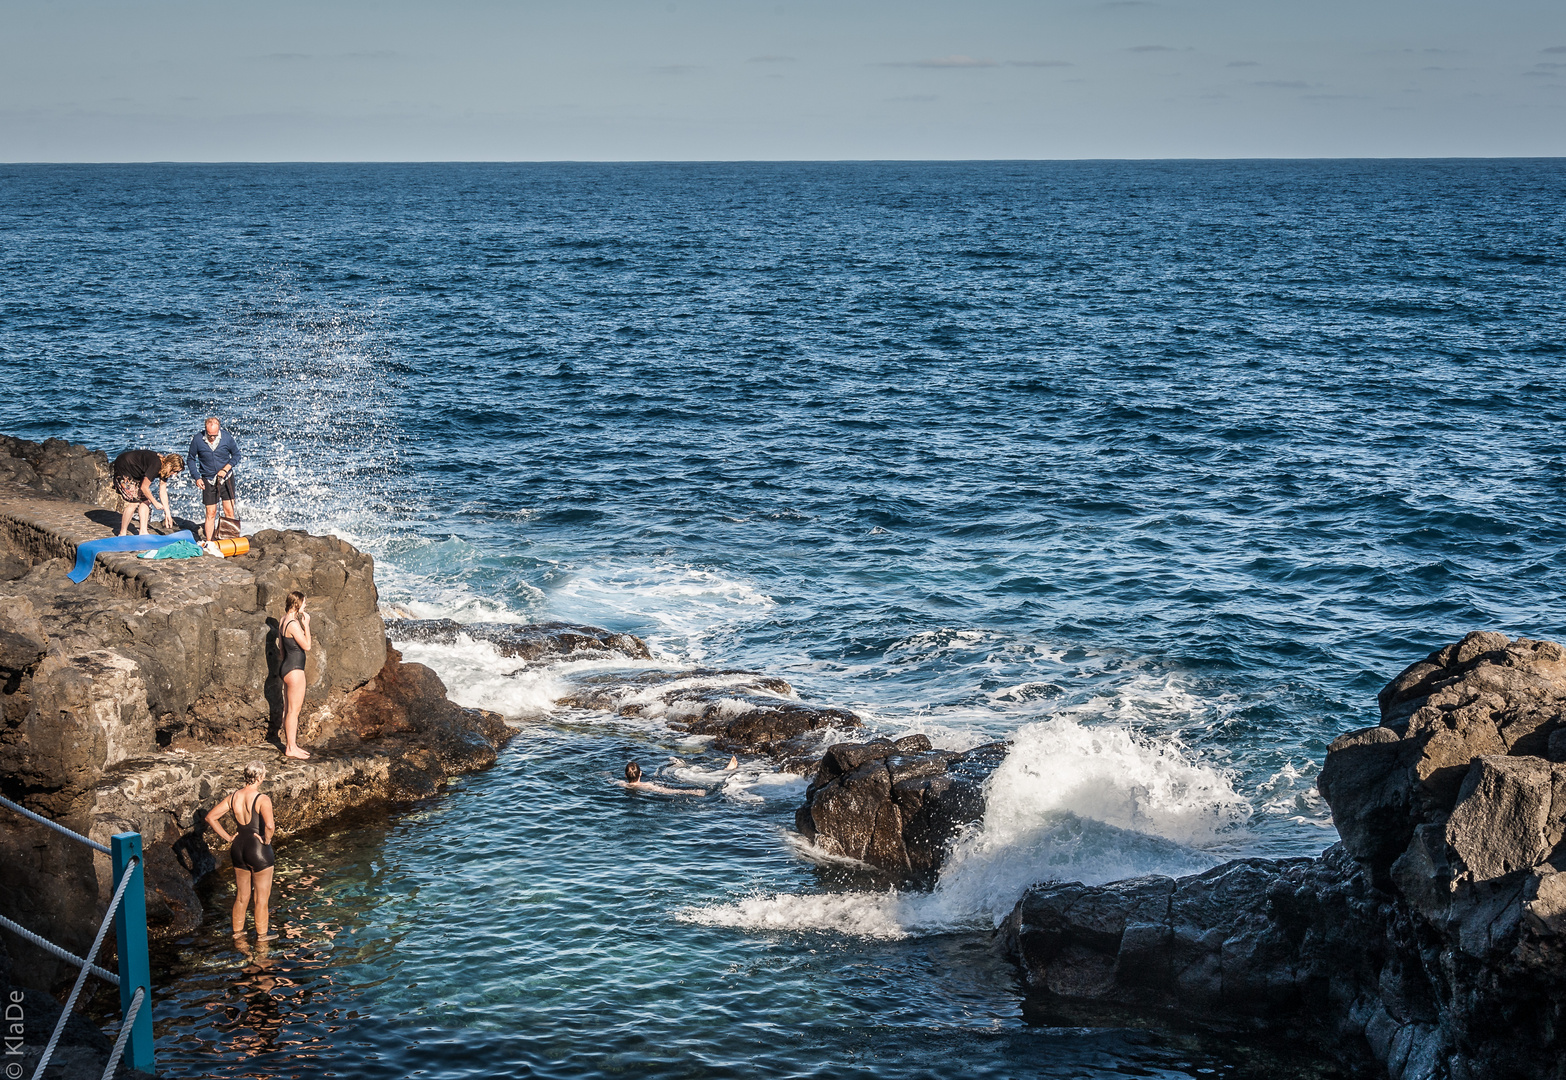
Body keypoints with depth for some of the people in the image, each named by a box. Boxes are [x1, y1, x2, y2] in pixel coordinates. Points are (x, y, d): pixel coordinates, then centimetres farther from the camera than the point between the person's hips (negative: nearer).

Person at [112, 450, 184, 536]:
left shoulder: (164, 468, -6)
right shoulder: (155, 464, -34)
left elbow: (163, 492, 2)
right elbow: (144, 487, -26)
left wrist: (167, 513, 2)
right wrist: (155, 503, -14)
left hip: (135, 474, 10)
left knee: (145, 499, 2)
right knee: (133, 502, -15)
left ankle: (143, 532, 3)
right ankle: (122, 534, -7)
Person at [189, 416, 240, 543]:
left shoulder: (227, 437, -11)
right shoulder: (197, 440, -12)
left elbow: (236, 454, 4)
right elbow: (191, 459, 3)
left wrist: (225, 469, -8)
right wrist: (197, 478, -5)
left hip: (226, 478, 0)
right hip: (208, 480, 0)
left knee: (229, 511, -3)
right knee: (211, 513, 0)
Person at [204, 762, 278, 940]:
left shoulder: (233, 798, -2)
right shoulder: (262, 800, -22)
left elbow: (210, 817, 2)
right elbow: (270, 825, -37)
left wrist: (227, 837, 3)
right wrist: (267, 840, -18)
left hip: (239, 848, 6)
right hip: (259, 851, -6)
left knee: (242, 895, 23)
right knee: (262, 896, 12)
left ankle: (238, 930, 36)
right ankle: (262, 933, 24)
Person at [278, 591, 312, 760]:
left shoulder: (284, 621, 10)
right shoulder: (294, 624, -20)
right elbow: (307, 646, -16)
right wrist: (306, 625, -13)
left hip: (286, 666, 10)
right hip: (294, 669, -10)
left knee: (289, 709, 16)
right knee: (294, 710, -3)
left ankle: (290, 744, 24)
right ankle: (291, 748, 2)